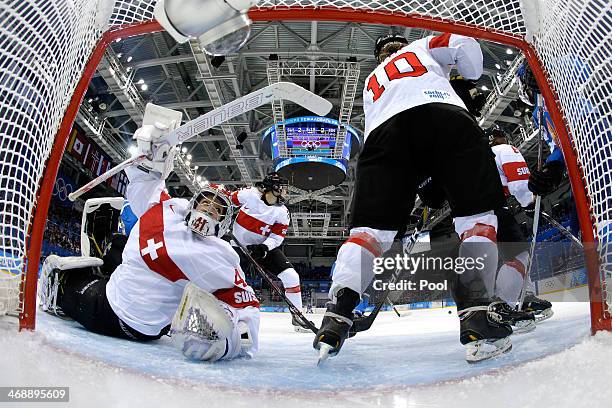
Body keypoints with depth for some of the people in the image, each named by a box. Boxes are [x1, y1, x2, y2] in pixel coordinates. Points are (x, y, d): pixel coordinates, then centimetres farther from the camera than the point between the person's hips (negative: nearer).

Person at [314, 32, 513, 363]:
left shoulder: (371, 83, 43)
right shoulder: (423, 46, 36)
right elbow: (465, 45, 19)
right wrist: (470, 80, 37)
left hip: (385, 133, 3)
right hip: (445, 116, -2)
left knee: (370, 228, 0)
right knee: (478, 214, 1)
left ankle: (336, 315, -15)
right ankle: (476, 317, -15)